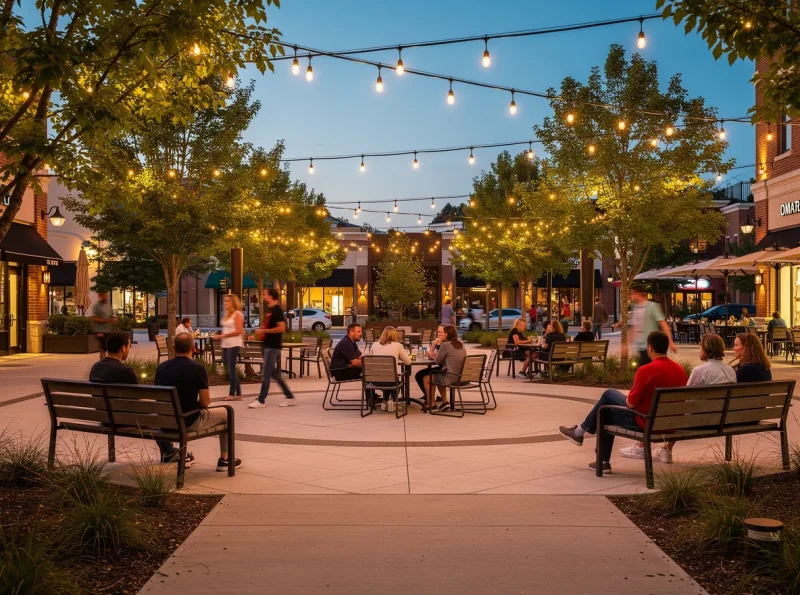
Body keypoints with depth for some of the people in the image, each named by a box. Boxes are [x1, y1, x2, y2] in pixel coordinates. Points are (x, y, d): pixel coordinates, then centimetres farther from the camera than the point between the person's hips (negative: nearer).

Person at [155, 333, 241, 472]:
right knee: (226, 413, 18)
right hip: (189, 422, -5)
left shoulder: (161, 367, -1)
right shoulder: (197, 368, -16)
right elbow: (205, 402, -14)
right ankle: (224, 460, 24)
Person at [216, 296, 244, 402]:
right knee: (228, 369, 8)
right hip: (226, 344, 9)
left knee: (231, 368, -6)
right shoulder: (227, 314, 17)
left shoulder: (237, 314, -8)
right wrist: (220, 335, 4)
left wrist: (224, 336, -17)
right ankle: (238, 394, 14)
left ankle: (232, 394, -1)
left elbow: (239, 331, -16)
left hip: (234, 344, -9)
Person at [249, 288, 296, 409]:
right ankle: (289, 396, 20)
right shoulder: (267, 309, 14)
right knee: (274, 373, 12)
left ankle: (261, 400, 2)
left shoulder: (277, 310, -13)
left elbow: (282, 328, -22)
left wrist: (264, 331, -19)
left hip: (273, 346, -9)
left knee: (265, 374, -5)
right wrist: (260, 331, 8)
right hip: (266, 344, 9)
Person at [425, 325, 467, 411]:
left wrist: (431, 354, 16)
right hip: (461, 377, 8)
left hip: (451, 378, -8)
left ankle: (432, 404, 21)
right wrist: (437, 355, 19)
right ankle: (445, 401, 28)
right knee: (438, 376, 32)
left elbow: (437, 361, -4)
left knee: (426, 379, 15)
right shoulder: (461, 345, 8)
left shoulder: (445, 345, -15)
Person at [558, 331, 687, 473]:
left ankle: (579, 432, 32)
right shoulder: (680, 370, -1)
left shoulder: (646, 370, -22)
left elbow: (631, 403, -18)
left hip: (645, 424, -7)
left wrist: (628, 398, 6)